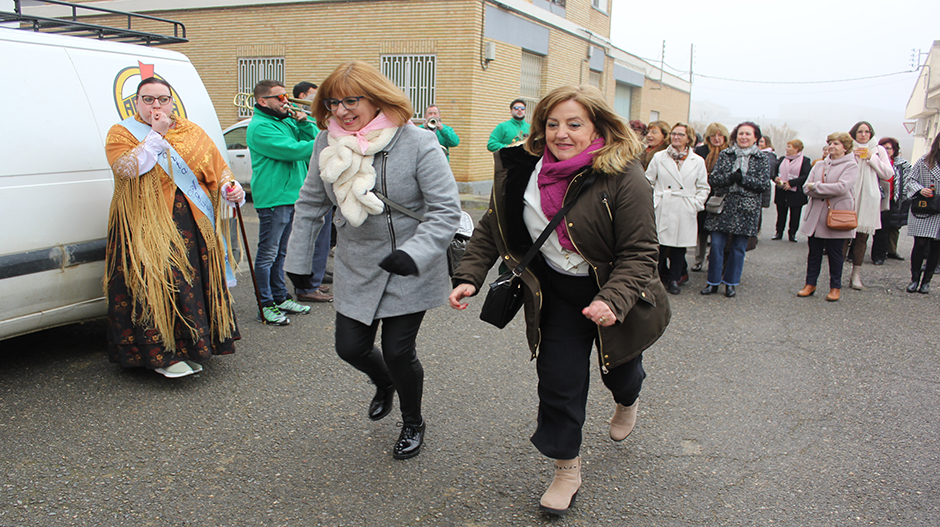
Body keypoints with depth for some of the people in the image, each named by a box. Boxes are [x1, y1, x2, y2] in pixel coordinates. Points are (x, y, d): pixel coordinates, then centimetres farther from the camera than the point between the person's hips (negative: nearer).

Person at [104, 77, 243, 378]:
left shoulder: (192, 132, 12)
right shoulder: (122, 133, 2)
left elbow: (217, 167, 11)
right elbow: (127, 167, -17)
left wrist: (230, 188, -9)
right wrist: (156, 134, -14)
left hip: (193, 226, 3)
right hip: (146, 227, -3)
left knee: (195, 283, 5)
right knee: (156, 285, -7)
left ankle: (190, 348, 19)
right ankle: (161, 355, 2)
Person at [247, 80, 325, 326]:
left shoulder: (287, 120, 15)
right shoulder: (260, 127, -14)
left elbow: (312, 140, 12)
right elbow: (293, 150, -24)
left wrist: (303, 122, -3)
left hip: (291, 195, 9)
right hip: (272, 198, -9)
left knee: (280, 252, 17)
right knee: (268, 253, -2)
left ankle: (280, 298, 28)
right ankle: (266, 306, 5)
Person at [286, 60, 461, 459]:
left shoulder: (418, 144, -18)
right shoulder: (327, 143, -3)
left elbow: (446, 210, -19)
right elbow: (311, 203, 9)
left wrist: (415, 253, -33)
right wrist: (297, 258, 12)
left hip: (409, 272, -4)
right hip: (355, 267, 5)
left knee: (397, 351, -1)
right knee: (350, 348, 9)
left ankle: (413, 423, 31)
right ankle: (384, 384, 47)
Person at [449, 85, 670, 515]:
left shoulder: (624, 179, -23)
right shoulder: (520, 172, -9)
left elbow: (640, 252, -22)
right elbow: (492, 228, 2)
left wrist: (613, 301, -37)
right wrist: (468, 277, -9)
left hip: (615, 297, -2)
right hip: (556, 295, 2)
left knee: (618, 370, 20)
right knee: (558, 381, 1)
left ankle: (627, 400, 60)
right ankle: (567, 470, 22)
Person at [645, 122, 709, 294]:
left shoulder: (698, 162, 8)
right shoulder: (659, 157, 7)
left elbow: (703, 188, 12)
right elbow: (648, 182, 8)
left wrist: (695, 204, 0)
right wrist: (653, 201, -1)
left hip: (684, 214, 1)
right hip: (662, 210, -1)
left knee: (679, 246, 5)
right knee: (658, 243, -4)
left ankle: (674, 280, 18)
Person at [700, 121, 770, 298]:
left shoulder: (761, 159, 5)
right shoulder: (725, 155, 7)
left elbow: (764, 184, -5)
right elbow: (713, 179, -2)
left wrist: (742, 178, -15)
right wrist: (731, 177, -20)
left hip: (746, 209, 0)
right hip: (723, 206, 0)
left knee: (739, 247, 4)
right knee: (716, 244, -2)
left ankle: (731, 282, 18)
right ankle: (714, 282, 10)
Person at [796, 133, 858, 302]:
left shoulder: (851, 166, -1)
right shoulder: (819, 165, 14)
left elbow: (841, 187, -17)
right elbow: (806, 188, 2)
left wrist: (816, 186, -10)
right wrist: (828, 191, -13)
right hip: (816, 216, 4)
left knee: (835, 253, 2)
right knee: (814, 251, 7)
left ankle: (835, 287, 14)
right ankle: (810, 284, 16)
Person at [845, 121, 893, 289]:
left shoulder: (878, 150, 12)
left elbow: (888, 174, 4)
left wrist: (871, 158, -3)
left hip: (869, 198, 1)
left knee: (862, 237, 1)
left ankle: (856, 275, 7)